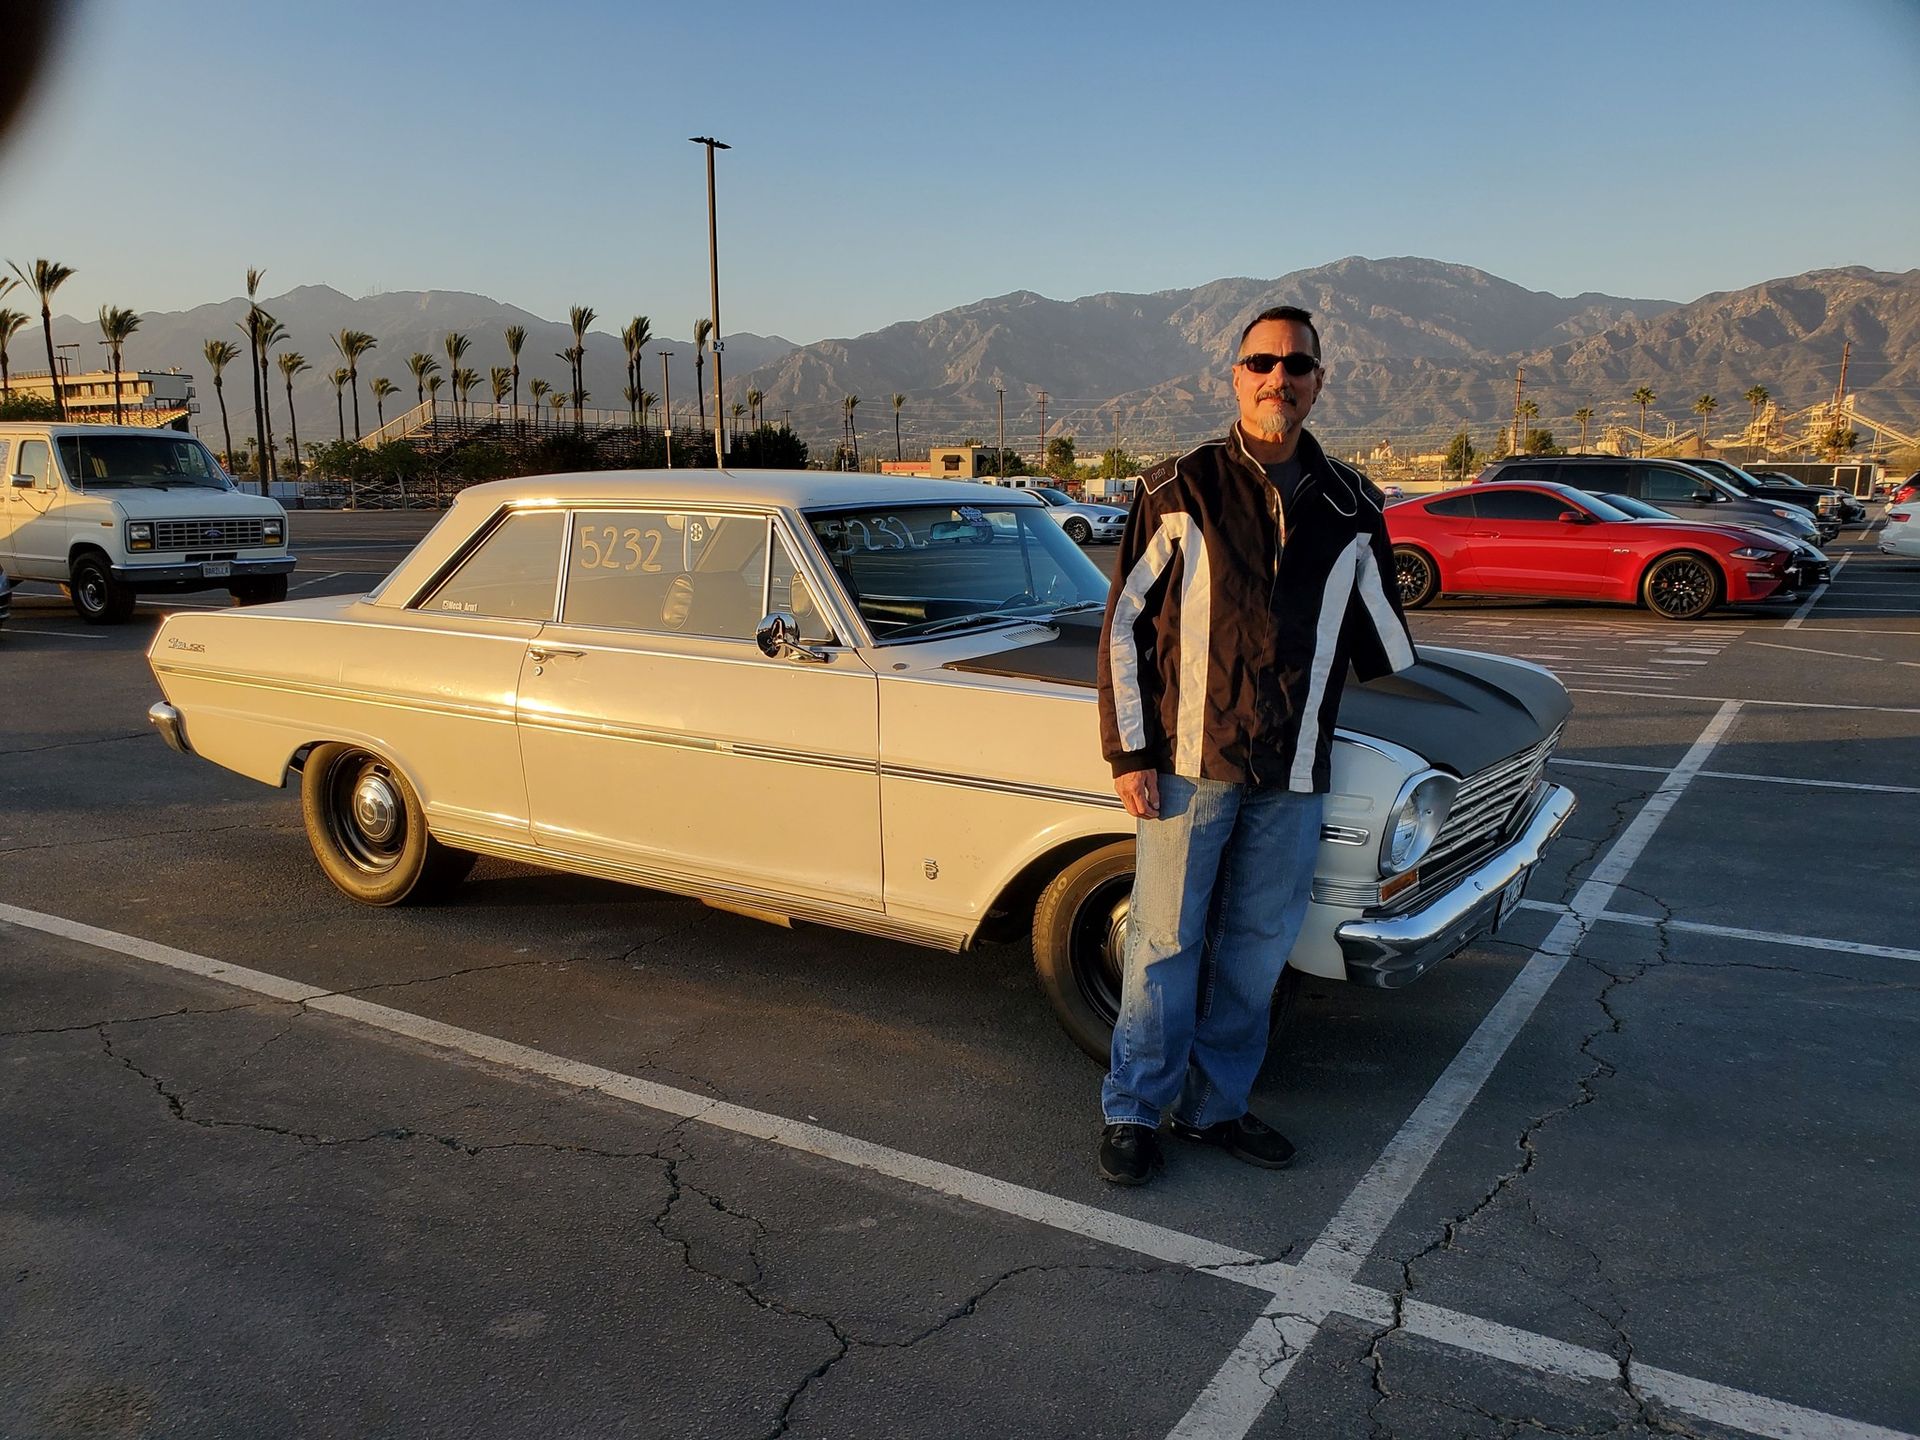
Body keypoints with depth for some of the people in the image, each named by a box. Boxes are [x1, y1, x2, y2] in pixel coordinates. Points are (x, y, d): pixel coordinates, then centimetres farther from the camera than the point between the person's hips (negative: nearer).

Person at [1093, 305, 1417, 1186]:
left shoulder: (1350, 508, 7)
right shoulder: (1179, 491, -2)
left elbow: (1382, 638, 18)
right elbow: (1123, 626, -2)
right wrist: (1129, 754, -7)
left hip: (1294, 770, 4)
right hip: (1189, 758, -3)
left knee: (1257, 947, 11)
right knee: (1165, 940, 3)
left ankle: (1215, 1106, 28)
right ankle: (1133, 1112, 19)